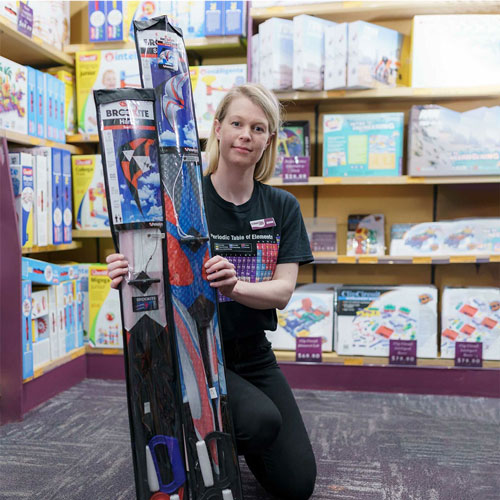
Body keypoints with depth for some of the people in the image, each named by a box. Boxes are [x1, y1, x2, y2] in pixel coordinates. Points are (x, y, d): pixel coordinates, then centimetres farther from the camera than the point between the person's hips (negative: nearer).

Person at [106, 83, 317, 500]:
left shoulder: (282, 207, 0)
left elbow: (283, 291, -9)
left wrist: (233, 286, -30)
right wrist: (129, 278, -35)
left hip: (254, 355, 4)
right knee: (261, 420, -32)